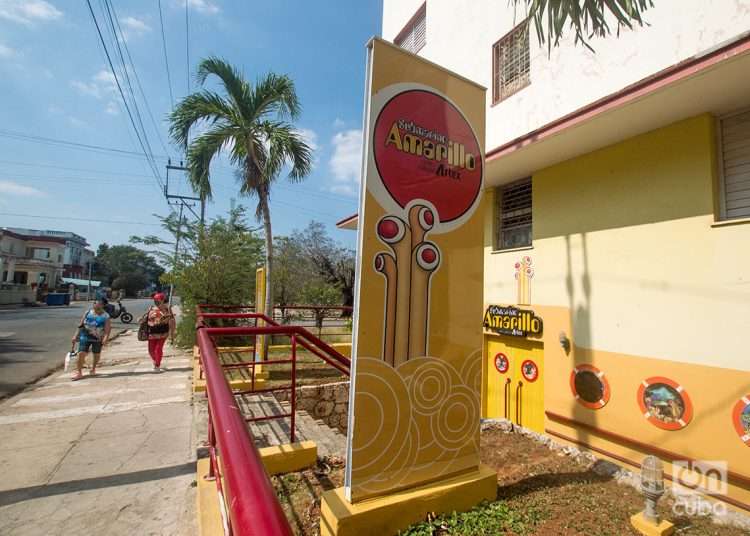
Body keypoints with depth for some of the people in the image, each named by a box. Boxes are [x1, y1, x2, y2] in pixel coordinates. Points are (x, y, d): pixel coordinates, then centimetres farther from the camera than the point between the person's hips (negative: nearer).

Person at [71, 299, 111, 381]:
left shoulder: (105, 316, -6)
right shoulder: (88, 313, 1)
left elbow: (108, 328, -13)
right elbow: (80, 324, 7)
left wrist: (106, 337, -27)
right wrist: (76, 335, 4)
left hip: (98, 338, -1)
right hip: (85, 336, 1)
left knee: (96, 354, 13)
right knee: (81, 353, -8)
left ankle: (93, 369, 37)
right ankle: (79, 373, 5)